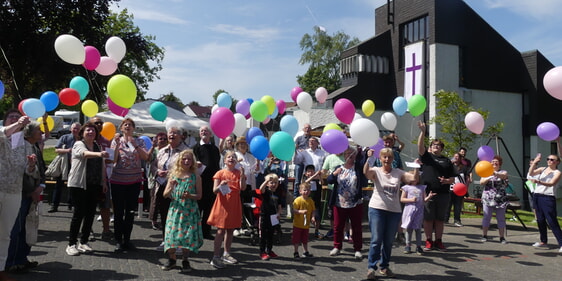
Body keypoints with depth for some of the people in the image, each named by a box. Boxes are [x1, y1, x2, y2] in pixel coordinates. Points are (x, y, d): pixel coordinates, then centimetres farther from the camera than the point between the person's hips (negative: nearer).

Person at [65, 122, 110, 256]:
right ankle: (71, 244, 6)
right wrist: (99, 154, -47)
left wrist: (104, 182, 14)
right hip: (79, 184, -5)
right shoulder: (79, 144, -4)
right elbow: (84, 153, -29)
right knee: (79, 213, -5)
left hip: (94, 185, 5)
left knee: (90, 213, 7)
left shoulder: (98, 146, 14)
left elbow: (102, 166, 18)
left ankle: (83, 242, 18)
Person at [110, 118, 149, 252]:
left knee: (130, 211, 8)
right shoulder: (116, 141, 3)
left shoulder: (139, 141, 4)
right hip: (118, 181, -1)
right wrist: (117, 144, -15)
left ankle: (126, 240, 19)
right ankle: (118, 240, 12)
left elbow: (145, 157, -10)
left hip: (134, 181, 1)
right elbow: (113, 160, -7)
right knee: (118, 212, 3)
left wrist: (135, 145, -20)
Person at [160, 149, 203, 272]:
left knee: (187, 234, -2)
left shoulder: (195, 177, 1)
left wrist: (190, 196, -17)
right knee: (172, 232, -1)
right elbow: (165, 195, 4)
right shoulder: (173, 175, 5)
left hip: (189, 210, -1)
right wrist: (171, 187, -16)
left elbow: (199, 195, 2)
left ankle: (185, 260, 16)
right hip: (175, 209, 1)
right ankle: (171, 259, 18)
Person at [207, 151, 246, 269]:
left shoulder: (239, 173, 6)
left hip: (234, 205, 4)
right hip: (223, 203, -4)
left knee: (230, 230, 11)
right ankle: (216, 257, -4)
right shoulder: (220, 173, -2)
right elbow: (215, 190, -7)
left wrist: (242, 175, -19)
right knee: (221, 230, -6)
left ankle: (226, 254, 24)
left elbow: (243, 188, -8)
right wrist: (221, 185, -27)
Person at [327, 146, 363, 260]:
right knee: (338, 226, 9)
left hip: (355, 204, -1)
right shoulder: (339, 168, 7)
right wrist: (334, 174, -21)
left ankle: (357, 249, 17)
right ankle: (337, 247, 24)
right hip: (339, 203, 2)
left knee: (357, 227, 5)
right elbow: (329, 180, -1)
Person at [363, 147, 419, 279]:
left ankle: (384, 267, 26)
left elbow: (414, 178, -4)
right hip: (377, 209, -3)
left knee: (388, 242, 11)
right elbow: (366, 172, -23)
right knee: (376, 240, -4)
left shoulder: (398, 173, 8)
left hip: (395, 211, 3)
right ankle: (371, 267, 6)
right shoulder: (376, 171, -1)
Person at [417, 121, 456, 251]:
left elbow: (453, 179, 15)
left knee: (440, 219, 8)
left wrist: (446, 181, -7)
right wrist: (422, 132, -21)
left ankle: (438, 241, 18)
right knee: (428, 218, 1)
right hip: (428, 193, -2)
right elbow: (420, 146, -10)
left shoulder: (447, 161, 16)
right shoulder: (426, 156, 9)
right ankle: (428, 241, 11)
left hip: (443, 194, 3)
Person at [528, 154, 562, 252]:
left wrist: (539, 182, -34)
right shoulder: (542, 169, 13)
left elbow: (551, 183, -17)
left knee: (552, 221, -10)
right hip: (537, 196, 5)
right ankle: (543, 241, 24)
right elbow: (531, 173, -3)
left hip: (548, 198, -5)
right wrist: (534, 162, -14)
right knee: (540, 220, 11)